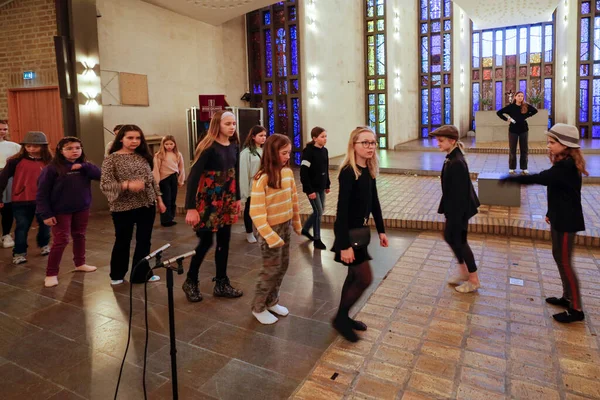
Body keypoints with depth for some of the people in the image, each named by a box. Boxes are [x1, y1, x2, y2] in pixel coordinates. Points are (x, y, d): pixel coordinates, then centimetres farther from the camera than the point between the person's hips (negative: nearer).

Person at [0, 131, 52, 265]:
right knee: (22, 227, 5)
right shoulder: (16, 161, -5)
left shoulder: (48, 162, 1)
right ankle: (19, 253, 19)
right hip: (21, 201, -2)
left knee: (45, 225, 15)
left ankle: (44, 244, 39)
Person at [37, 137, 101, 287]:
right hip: (61, 211, -5)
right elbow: (42, 193, -12)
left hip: (82, 209, 5)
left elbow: (99, 175, -13)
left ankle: (80, 263, 35)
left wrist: (84, 166, -23)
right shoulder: (52, 168, -13)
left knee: (79, 236, 17)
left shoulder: (84, 166, 1)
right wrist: (46, 214, -15)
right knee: (61, 240, -4)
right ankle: (51, 273, 8)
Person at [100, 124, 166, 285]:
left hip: (147, 206, 4)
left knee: (144, 241, 9)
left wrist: (159, 199, 10)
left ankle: (141, 274, 23)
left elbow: (152, 180, 12)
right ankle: (116, 275, 30)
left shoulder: (143, 156, 7)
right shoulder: (112, 159, -7)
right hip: (123, 208, -4)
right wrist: (127, 185, -28)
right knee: (122, 242, 11)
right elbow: (104, 184, -15)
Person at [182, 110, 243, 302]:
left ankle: (221, 284, 22)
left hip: (227, 200, 6)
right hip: (208, 200, -6)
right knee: (206, 241, 1)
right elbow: (193, 176, -20)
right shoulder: (209, 147, -17)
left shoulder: (234, 146, 3)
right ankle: (190, 282, 23)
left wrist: (237, 198, 16)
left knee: (224, 240, 10)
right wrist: (190, 208, -23)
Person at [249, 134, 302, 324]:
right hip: (271, 229, -6)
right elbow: (256, 213, -21)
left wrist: (297, 223, 13)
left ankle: (272, 301, 34)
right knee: (271, 269, 3)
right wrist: (270, 236, -22)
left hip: (286, 226, 7)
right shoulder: (262, 178, -21)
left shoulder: (288, 172, -2)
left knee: (283, 266, 15)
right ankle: (258, 307, 22)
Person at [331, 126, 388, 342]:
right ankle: (340, 318, 16)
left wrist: (381, 230, 14)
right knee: (365, 278, -2)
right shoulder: (348, 172, -22)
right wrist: (344, 244, -25)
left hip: (360, 229, 9)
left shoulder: (369, 170, 4)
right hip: (348, 231, -8)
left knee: (354, 275, 17)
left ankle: (344, 316, 34)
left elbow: (374, 201, 13)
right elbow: (342, 209, -24)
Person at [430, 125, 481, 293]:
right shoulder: (452, 158, 5)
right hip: (454, 206, 10)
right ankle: (464, 272, 36)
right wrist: (446, 208, 18)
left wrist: (455, 215, -22)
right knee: (450, 236, 21)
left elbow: (458, 191, -25)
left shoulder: (457, 162, -25)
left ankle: (474, 280, 20)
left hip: (459, 208, -10)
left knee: (459, 241, 4)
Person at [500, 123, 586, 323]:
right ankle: (567, 297, 32)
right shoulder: (564, 164, 8)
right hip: (560, 218, 10)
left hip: (567, 221, -10)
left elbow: (538, 178, -34)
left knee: (564, 262, -2)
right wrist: (551, 213, 23)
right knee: (559, 257, 18)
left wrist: (509, 178, -27)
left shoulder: (566, 167, -24)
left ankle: (576, 309, 9)